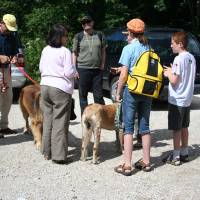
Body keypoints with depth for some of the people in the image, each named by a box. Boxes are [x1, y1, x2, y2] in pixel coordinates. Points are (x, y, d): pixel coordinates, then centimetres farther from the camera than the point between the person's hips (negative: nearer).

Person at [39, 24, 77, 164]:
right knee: (60, 123, -3)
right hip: (61, 89, -6)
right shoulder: (65, 52, -12)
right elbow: (69, 72, -13)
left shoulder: (45, 50, 8)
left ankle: (47, 152, 20)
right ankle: (59, 155, -2)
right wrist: (75, 72, 7)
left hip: (45, 86, 7)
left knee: (48, 119, 13)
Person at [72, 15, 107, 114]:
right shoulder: (78, 36, 3)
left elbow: (103, 51, 13)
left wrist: (102, 65, 3)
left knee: (98, 95, 4)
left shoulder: (99, 35, 8)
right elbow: (74, 53, 5)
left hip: (97, 69, 1)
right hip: (83, 69, -1)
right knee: (83, 95, 6)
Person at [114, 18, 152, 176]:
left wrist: (118, 92, -2)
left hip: (132, 90, -5)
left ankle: (127, 165, -1)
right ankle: (146, 162, 19)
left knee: (128, 127, 0)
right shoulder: (149, 48, 6)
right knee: (145, 126, 13)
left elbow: (124, 74, -12)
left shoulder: (129, 48, -9)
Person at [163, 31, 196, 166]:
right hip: (187, 99, 8)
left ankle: (175, 157, 6)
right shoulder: (191, 58, 7)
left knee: (176, 129, 0)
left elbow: (174, 80, -22)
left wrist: (168, 73, -3)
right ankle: (184, 153, 25)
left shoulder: (179, 59, -19)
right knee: (184, 127, 16)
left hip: (177, 99, -8)